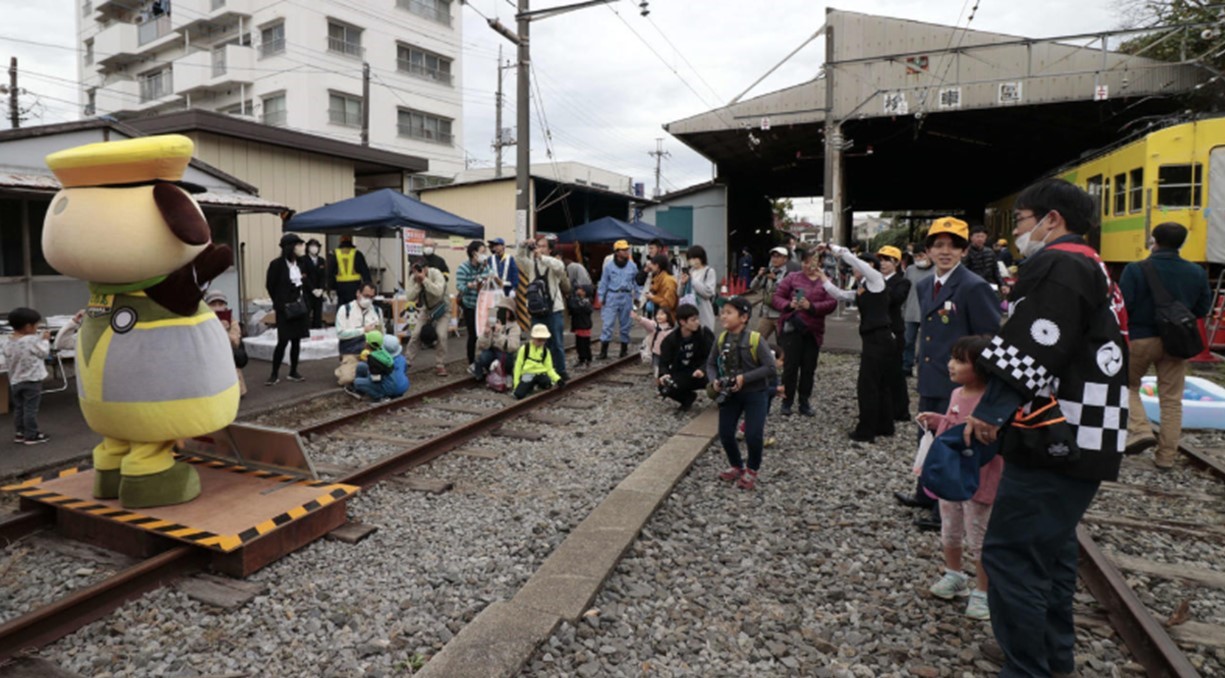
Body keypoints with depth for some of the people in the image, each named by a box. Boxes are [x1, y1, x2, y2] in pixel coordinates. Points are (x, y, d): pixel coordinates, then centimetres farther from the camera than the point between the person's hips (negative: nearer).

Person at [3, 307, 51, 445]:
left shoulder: (8, 343, 1)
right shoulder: (32, 340, -18)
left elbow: (7, 362, 7)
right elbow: (44, 352, -5)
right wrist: (45, 340, 8)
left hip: (15, 381, 6)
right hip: (32, 381, -6)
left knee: (19, 408, 15)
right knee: (30, 409, -1)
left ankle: (19, 433, 23)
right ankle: (31, 435, 4)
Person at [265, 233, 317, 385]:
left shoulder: (302, 263, 5)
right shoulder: (277, 264, -12)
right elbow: (270, 286, -5)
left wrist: (313, 292, -6)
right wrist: (280, 303, -2)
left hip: (300, 307, 5)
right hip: (284, 309, -5)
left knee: (296, 341, 8)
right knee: (283, 341, -7)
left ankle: (293, 372, 18)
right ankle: (274, 374, 4)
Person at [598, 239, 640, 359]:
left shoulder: (633, 266, 3)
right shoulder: (609, 265, -2)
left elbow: (636, 282, 12)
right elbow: (604, 282, 3)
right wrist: (601, 297, 0)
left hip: (626, 297, 2)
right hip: (612, 296, -2)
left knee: (625, 324, 11)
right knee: (607, 323, -8)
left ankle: (624, 348, 23)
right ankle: (603, 351, -7)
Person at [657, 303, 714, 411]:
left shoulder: (705, 334, -10)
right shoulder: (670, 340, -9)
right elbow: (664, 362, -9)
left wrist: (703, 369, -34)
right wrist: (664, 374, -33)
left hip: (700, 372, -1)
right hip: (681, 375, 1)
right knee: (663, 386, -28)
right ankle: (688, 397, 7)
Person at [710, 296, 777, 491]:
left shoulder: (755, 339, -19)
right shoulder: (721, 339, -5)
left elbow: (770, 366, -19)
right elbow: (711, 364, 5)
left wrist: (744, 378, -25)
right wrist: (714, 381, -14)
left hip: (755, 393, -4)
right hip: (730, 393, 5)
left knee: (753, 435, -8)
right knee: (725, 433, 5)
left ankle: (752, 470, 20)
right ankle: (736, 466, 31)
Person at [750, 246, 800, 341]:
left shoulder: (790, 273, -9)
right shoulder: (768, 272, 9)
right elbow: (753, 288, 8)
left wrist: (775, 279, -21)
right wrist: (759, 276, -10)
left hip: (782, 315, -5)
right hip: (766, 314, 5)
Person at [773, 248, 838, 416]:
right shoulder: (792, 278, 4)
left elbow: (832, 303, -6)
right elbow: (776, 297, 0)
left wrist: (811, 306, -22)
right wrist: (789, 305, -21)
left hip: (813, 330, 2)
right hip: (792, 327, -2)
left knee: (809, 367, 8)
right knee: (791, 366, -1)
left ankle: (805, 403, 20)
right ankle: (786, 402, 11)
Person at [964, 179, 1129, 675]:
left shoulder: (1057, 264, -12)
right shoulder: (1090, 268, 20)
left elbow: (1029, 356, -22)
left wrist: (990, 411, -16)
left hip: (1056, 442, -11)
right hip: (1082, 441, 11)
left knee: (1011, 555, -6)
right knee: (1051, 548, 21)